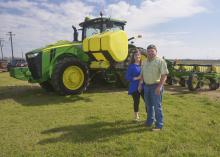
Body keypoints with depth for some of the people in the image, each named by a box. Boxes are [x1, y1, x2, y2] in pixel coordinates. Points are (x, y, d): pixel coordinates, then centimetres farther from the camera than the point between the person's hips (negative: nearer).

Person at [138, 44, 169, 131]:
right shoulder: (145, 62, 11)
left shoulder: (160, 61, -10)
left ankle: (159, 125, 9)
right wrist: (140, 84, 14)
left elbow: (164, 75, -16)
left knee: (157, 106, -2)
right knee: (149, 105, 16)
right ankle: (149, 121, 31)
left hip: (156, 86, -7)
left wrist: (159, 86, -23)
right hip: (146, 86, 7)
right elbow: (142, 74, 19)